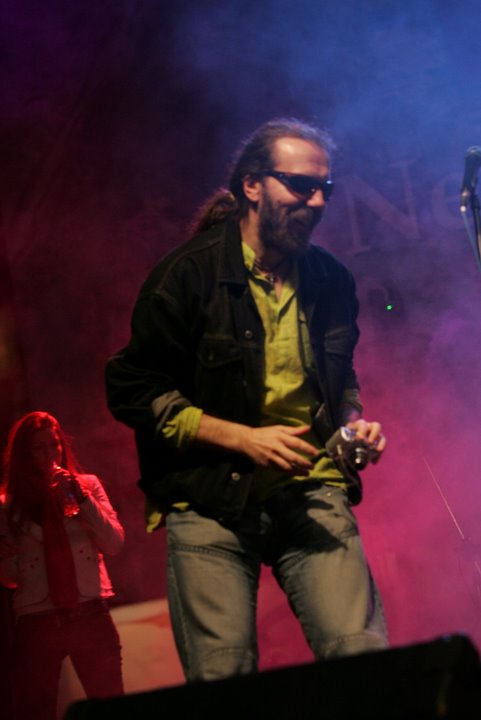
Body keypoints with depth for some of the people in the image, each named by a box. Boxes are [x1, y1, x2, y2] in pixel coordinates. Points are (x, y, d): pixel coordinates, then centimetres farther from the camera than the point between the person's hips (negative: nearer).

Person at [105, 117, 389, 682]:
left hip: (312, 494, 3)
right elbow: (132, 390, -5)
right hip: (210, 503, -3)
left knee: (365, 659, -14)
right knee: (222, 678, -9)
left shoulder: (332, 280, 11)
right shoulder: (189, 274, -3)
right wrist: (243, 437, -13)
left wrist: (353, 422, 4)